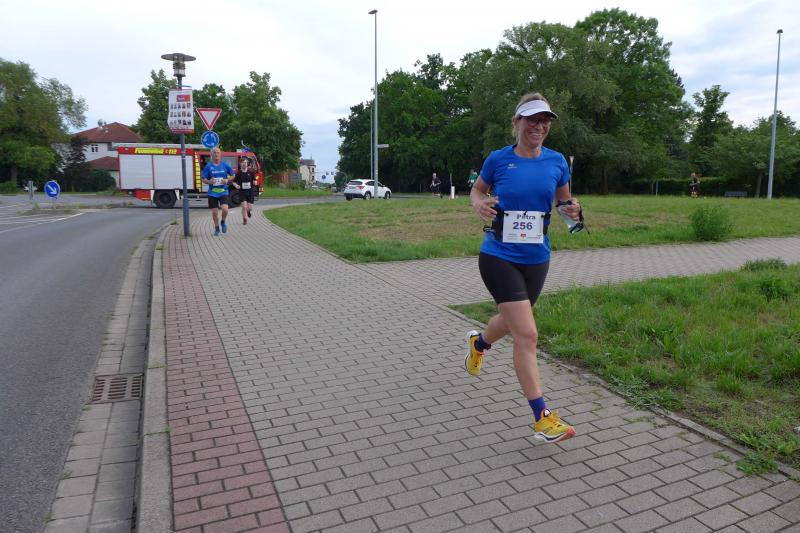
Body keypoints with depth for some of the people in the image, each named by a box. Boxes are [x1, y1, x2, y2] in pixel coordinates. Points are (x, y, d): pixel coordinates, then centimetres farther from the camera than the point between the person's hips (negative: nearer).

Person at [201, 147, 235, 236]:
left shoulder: (225, 165, 1)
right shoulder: (208, 166, -1)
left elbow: (232, 176, 11)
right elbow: (203, 179, 1)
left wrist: (227, 180, -8)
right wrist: (209, 181, -19)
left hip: (223, 192, -1)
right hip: (212, 193, 1)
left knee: (225, 209, -18)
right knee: (214, 212, 4)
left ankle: (223, 222, 13)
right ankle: (216, 228, 25)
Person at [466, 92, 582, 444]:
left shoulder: (556, 162, 2)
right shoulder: (498, 159, -6)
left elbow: (564, 199, 15)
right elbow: (477, 190, 10)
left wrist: (572, 210, -7)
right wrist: (479, 205, -13)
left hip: (536, 259, 5)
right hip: (499, 257, -5)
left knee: (511, 321, 24)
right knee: (527, 334, -12)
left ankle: (478, 343, 60)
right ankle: (542, 418, -1)